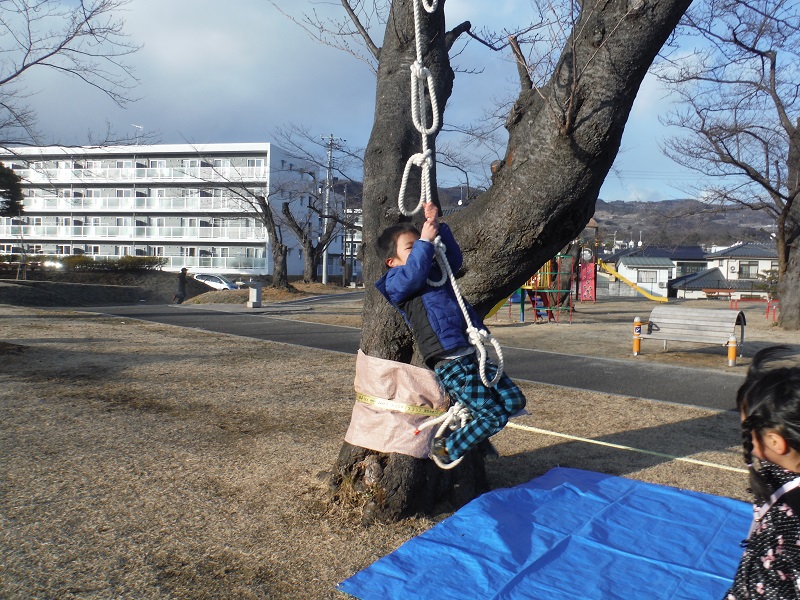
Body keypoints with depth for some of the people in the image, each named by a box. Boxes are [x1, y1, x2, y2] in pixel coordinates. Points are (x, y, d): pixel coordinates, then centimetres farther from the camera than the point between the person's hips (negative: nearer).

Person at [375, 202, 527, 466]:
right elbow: (413, 273, -19)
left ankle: (476, 434, 35)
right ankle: (447, 448, 14)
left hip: (472, 353, 8)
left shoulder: (435, 271, 23)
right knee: (495, 416, -7)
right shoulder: (396, 282, -1)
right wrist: (424, 241, -12)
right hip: (449, 362, -8)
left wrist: (437, 227, 13)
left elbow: (454, 257, 22)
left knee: (514, 400, 9)